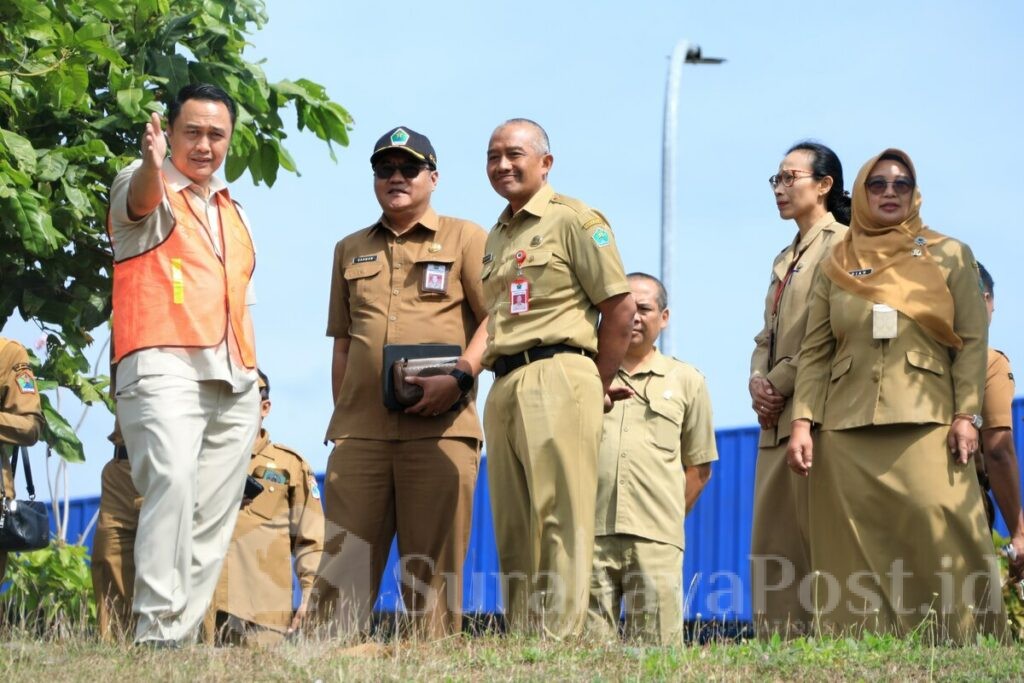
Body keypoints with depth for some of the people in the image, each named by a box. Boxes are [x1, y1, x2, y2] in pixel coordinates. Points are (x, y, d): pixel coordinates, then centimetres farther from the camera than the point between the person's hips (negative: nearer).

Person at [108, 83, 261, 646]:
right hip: (164, 369, -7)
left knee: (214, 516, 0)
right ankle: (157, 632, -31)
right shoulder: (146, 187, 5)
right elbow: (141, 198, -21)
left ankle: (185, 635, 0)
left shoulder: (232, 214, 25)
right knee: (172, 482, -27)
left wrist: (252, 375, 17)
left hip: (234, 387, 7)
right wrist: (153, 165, -45)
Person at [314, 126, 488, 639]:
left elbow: (496, 318, 0)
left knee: (433, 568, -5)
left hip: (438, 426, -4)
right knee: (343, 561, -5)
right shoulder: (350, 251, 22)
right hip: (360, 430, 4)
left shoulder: (464, 238, 8)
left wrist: (458, 378, -15)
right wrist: (340, 416, 13)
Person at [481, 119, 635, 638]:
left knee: (559, 519, -12)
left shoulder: (572, 220, -1)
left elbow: (621, 306, -5)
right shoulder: (496, 237, 23)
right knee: (513, 530, 6)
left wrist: (599, 385, -2)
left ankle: (560, 640, -16)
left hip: (556, 379, -8)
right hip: (504, 389, 8)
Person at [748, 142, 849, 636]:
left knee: (815, 537, -11)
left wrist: (781, 383, -12)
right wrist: (758, 382, 2)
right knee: (772, 544, 4)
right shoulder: (785, 260, 25)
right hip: (777, 416, 9)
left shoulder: (839, 244, -3)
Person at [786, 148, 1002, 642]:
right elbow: (814, 352, 11)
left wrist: (966, 415, -7)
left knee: (940, 544, -15)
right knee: (857, 559, -3)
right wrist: (802, 422, -1)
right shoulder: (836, 267, 15)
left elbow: (973, 341, 5)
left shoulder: (950, 257, 11)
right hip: (847, 434, 2)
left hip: (926, 424, -2)